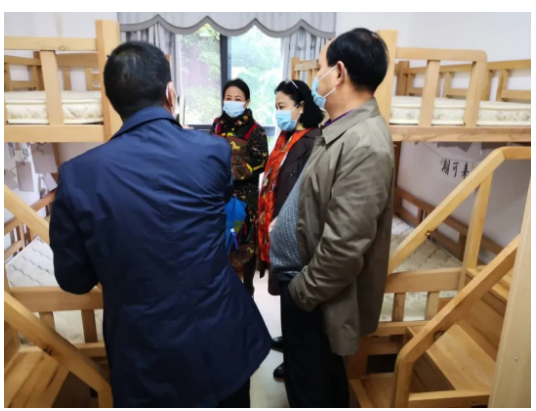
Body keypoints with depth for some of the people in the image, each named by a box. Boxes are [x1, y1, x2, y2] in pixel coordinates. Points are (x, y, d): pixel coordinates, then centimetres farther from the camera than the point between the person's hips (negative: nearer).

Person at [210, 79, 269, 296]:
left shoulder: (255, 130, -6)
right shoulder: (217, 125, 8)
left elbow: (260, 163, -12)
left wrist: (233, 173, -20)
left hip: (245, 195, -4)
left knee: (246, 240, 4)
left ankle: (247, 287, 21)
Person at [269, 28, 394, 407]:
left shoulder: (365, 146, -29)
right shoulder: (347, 128, 4)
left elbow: (344, 247, -29)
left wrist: (301, 292, -15)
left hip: (317, 296, -9)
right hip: (306, 278, 9)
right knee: (321, 376, 28)